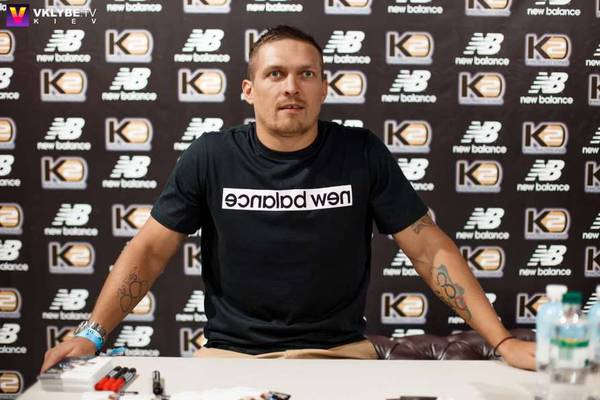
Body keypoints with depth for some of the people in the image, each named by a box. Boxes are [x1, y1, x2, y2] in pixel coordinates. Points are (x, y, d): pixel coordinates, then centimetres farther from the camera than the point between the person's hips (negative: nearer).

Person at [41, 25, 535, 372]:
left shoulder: (362, 154, -3)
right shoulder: (210, 156, -2)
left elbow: (431, 249, -2)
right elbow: (149, 249, 2)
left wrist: (503, 340, -10)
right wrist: (92, 334, -11)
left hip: (340, 350, 0)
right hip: (230, 353, 0)